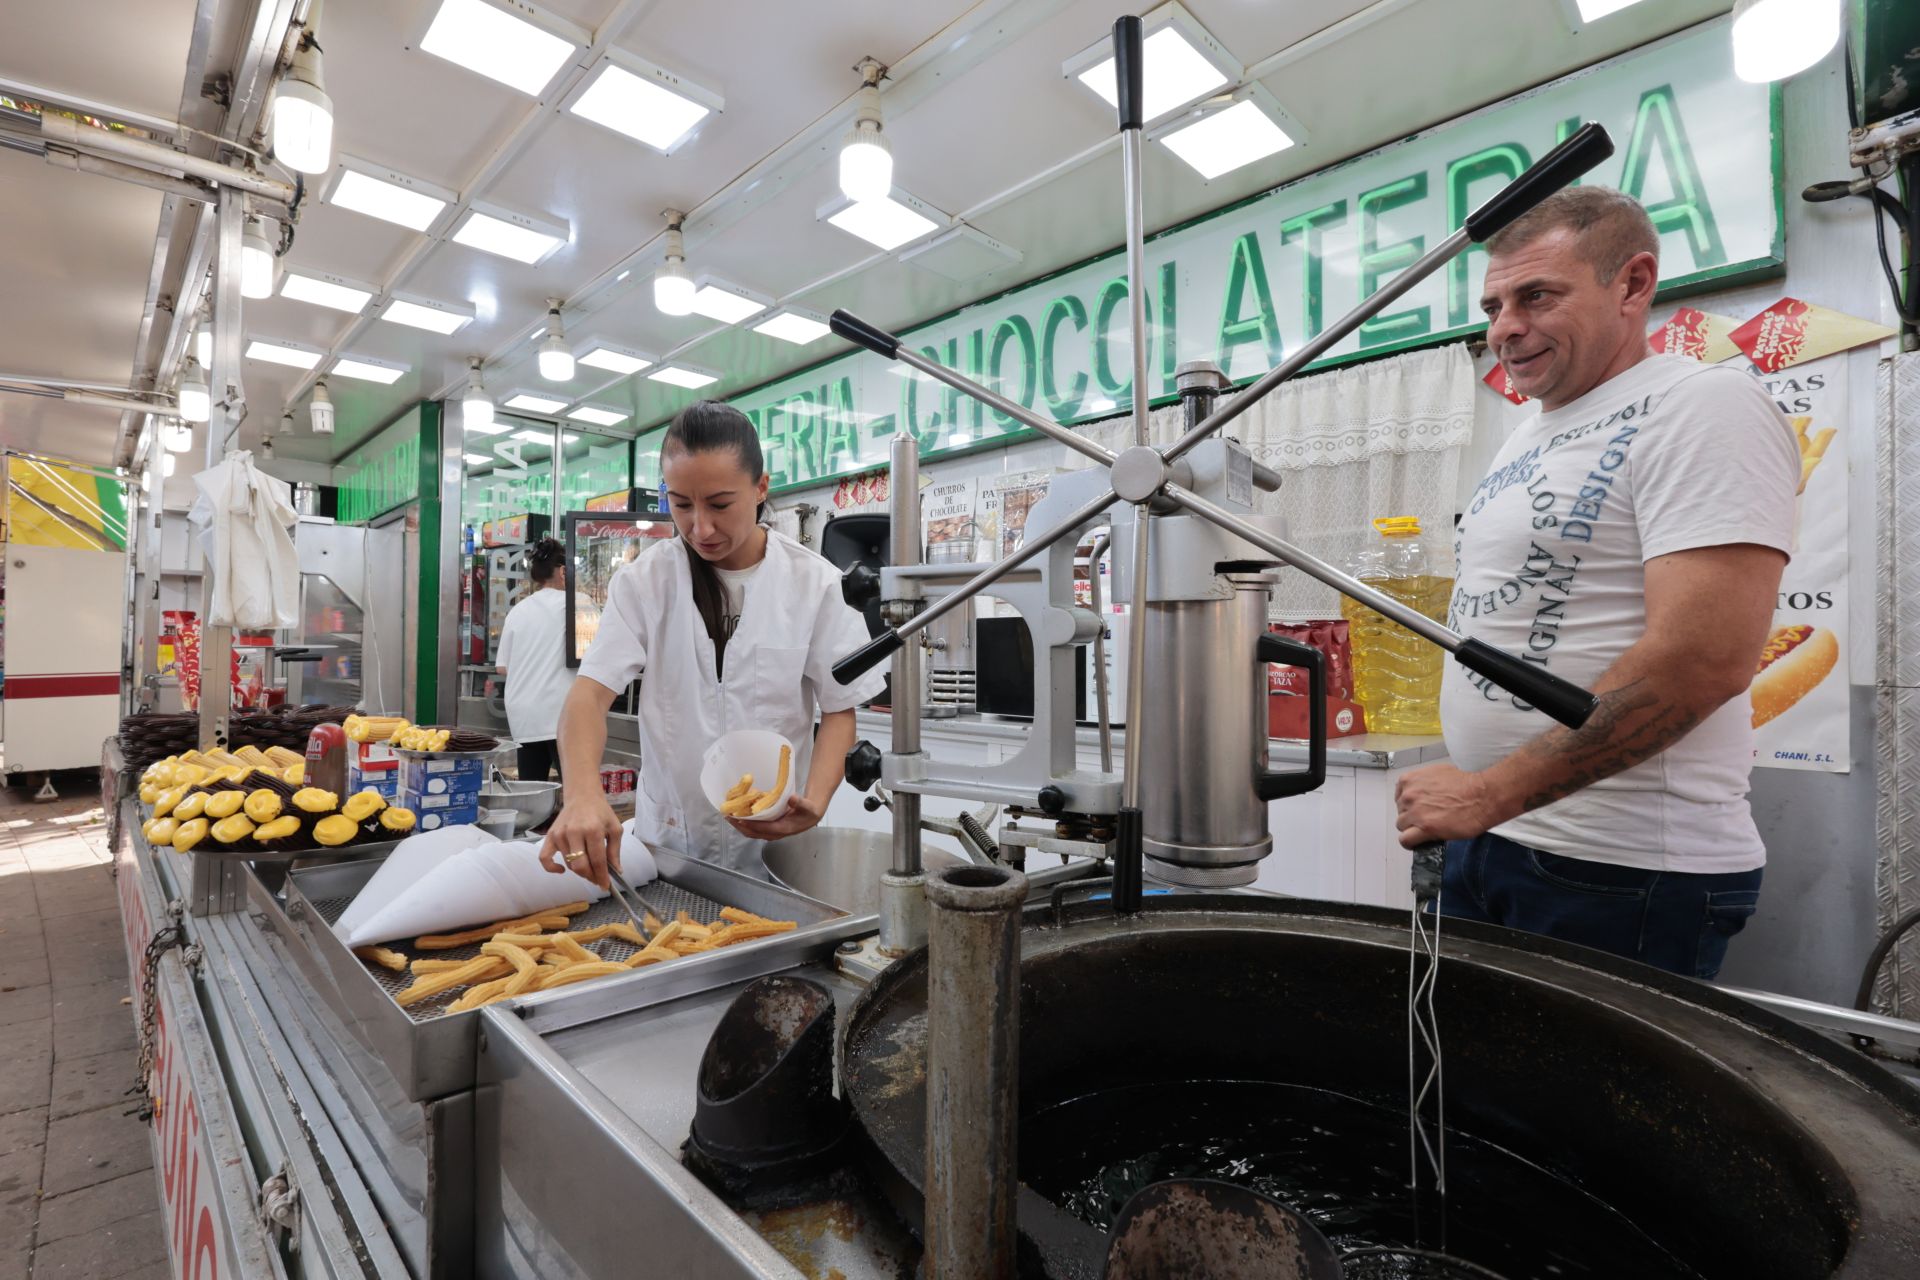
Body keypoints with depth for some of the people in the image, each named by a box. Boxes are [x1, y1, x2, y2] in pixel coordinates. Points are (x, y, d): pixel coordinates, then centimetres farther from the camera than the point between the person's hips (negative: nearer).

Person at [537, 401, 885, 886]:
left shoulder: (815, 583, -8)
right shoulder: (646, 580, -5)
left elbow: (839, 709, -3)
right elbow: (591, 692, -13)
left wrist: (814, 802, -21)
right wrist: (582, 792, -33)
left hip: (772, 839, -1)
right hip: (666, 839, 1)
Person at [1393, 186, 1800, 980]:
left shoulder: (1703, 407, -11)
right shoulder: (1526, 442, 14)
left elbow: (1705, 659, -22)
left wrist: (1490, 794, -20)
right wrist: (1459, 814, 12)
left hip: (1622, 873, -8)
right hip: (1488, 841, 8)